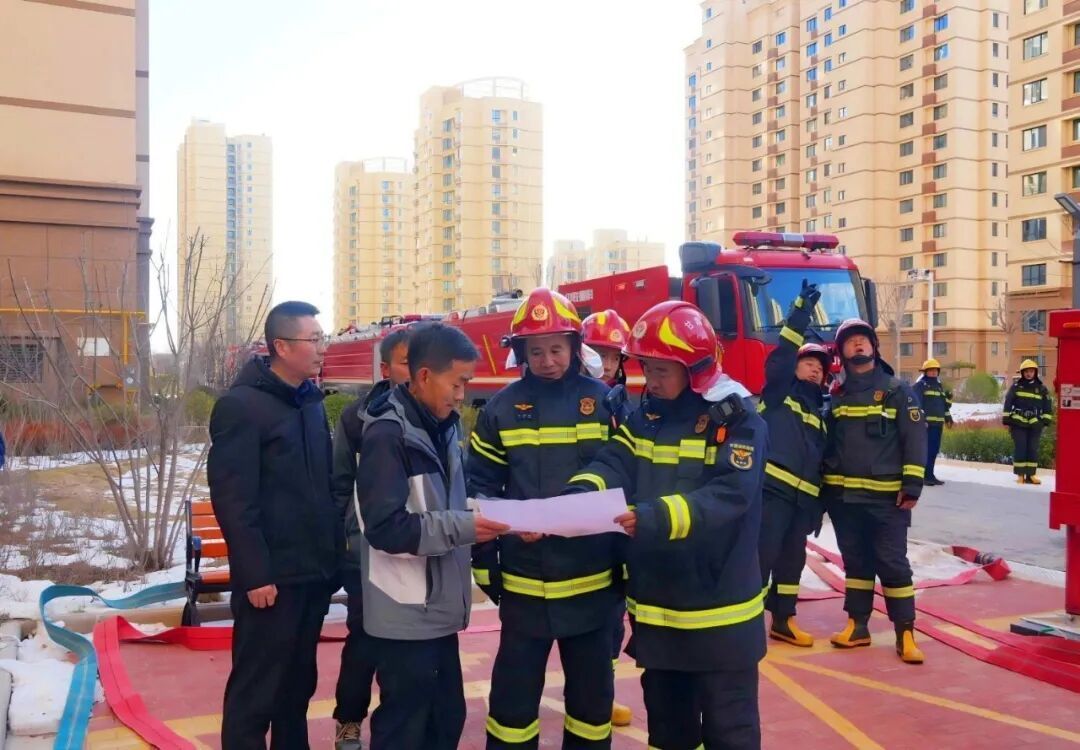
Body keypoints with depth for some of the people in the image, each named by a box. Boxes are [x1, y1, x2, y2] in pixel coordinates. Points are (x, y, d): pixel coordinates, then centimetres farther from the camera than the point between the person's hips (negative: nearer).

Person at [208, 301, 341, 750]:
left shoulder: (311, 402, 11)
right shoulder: (241, 406, -12)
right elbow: (231, 499, -17)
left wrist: (334, 553, 13)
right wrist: (255, 574, -19)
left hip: (314, 573, 7)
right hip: (272, 577, -7)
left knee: (298, 682, 18)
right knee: (255, 690, 2)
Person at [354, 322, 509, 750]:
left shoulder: (445, 426, 9)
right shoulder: (387, 434, -16)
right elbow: (387, 527, -22)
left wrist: (488, 515, -2)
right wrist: (464, 527, -25)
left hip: (439, 609, 8)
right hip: (406, 616, -8)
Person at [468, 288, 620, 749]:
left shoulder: (605, 402, 0)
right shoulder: (502, 408, 0)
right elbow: (480, 487, 2)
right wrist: (485, 563, 0)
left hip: (592, 581, 1)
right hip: (524, 582, 0)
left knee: (592, 690, 14)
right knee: (514, 692, 8)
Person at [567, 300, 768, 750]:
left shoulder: (738, 418, -12)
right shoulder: (646, 414, 6)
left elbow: (728, 495, -26)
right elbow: (613, 463, -8)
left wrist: (653, 518, -40)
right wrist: (576, 496, -29)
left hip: (718, 609, -5)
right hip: (655, 605, 6)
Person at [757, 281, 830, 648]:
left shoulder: (819, 411, 24)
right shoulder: (779, 390, 6)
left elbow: (823, 459, 24)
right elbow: (780, 357, -12)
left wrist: (820, 505, 20)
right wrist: (801, 313, -17)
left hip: (803, 497, 7)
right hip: (771, 488, -7)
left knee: (792, 559, 13)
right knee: (761, 555, -8)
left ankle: (783, 620, 23)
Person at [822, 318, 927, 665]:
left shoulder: (896, 390, 1)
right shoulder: (835, 395, 12)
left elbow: (915, 438, -4)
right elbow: (825, 442, 18)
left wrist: (912, 486, -12)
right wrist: (823, 487, 14)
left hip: (886, 496, -4)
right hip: (843, 496, 4)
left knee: (893, 564, -1)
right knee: (856, 562, 11)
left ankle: (905, 633, 5)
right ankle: (858, 626, 19)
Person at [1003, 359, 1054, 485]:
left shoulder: (1041, 388, 7)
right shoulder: (1016, 386, 3)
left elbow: (1048, 405, 11)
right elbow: (1008, 403, 3)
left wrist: (1046, 420, 3)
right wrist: (1006, 420, 0)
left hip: (1035, 424, 2)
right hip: (1018, 423, -2)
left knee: (1033, 449, 3)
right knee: (1020, 448, -2)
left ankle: (1030, 474, 9)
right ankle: (1020, 475, 2)